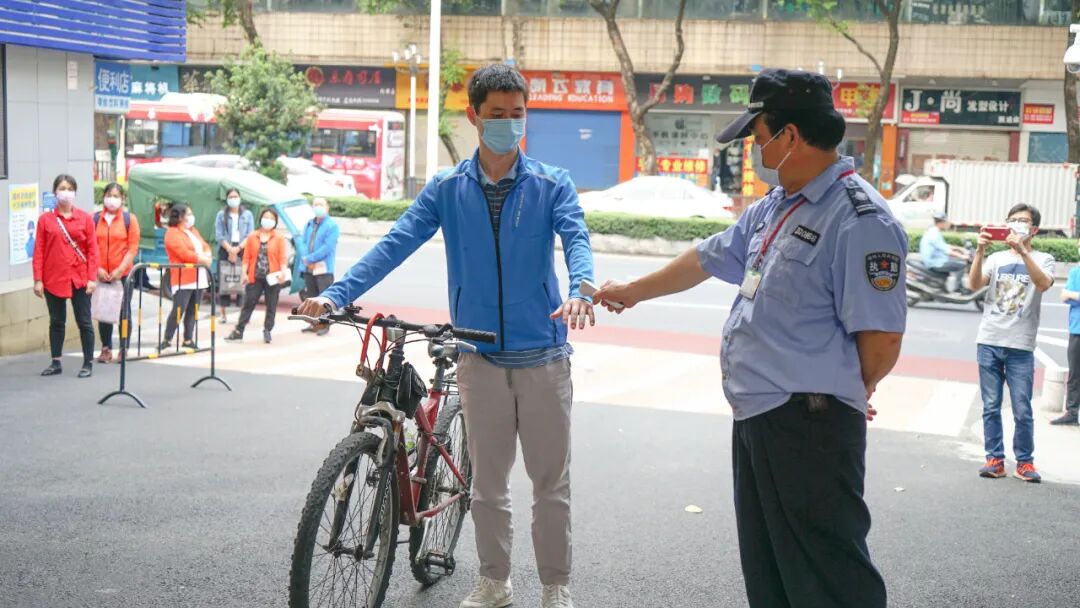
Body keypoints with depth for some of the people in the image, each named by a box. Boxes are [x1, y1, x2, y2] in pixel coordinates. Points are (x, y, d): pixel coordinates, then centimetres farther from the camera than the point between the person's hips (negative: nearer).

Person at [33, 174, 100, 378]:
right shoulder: (45, 219, 2)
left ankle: (88, 363, 10)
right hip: (53, 279, 1)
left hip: (80, 279, -1)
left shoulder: (85, 218, 1)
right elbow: (39, 251, 1)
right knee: (56, 321, 11)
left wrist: (92, 278, -7)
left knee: (84, 322, 3)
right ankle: (56, 363, 19)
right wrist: (37, 280, -4)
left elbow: (92, 250, 0)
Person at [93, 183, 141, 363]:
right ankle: (106, 348, 13)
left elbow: (133, 247, -3)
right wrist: (97, 268, -9)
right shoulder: (95, 219, 5)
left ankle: (124, 348, 12)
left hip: (123, 274, -1)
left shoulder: (129, 218, 2)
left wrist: (120, 270, -11)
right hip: (100, 274, 1)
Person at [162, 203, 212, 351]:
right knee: (178, 310, -10)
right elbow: (184, 253, -18)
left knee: (192, 311, 8)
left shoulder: (193, 230, 19)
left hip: (199, 278, 8)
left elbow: (205, 245, 17)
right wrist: (202, 259, -10)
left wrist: (207, 255, -6)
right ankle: (167, 340, -3)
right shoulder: (172, 233, -8)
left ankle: (188, 340, 12)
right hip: (183, 279, -8)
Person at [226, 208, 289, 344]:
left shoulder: (279, 238, 2)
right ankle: (238, 331, 4)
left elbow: (283, 257, -4)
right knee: (248, 304, 2)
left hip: (272, 278, -1)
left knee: (271, 306, 6)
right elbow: (247, 257, 5)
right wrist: (244, 273, -3)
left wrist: (283, 272, -18)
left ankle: (267, 331, 15)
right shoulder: (252, 237, 7)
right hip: (255, 277, 1)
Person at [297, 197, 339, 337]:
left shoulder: (332, 226, -7)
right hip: (309, 268, 7)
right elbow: (302, 242, 9)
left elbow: (327, 247, -16)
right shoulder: (309, 224, 16)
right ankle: (314, 323, 23)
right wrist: (305, 258, -10)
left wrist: (310, 258, -15)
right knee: (310, 297, 13)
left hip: (323, 269, -7)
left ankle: (324, 324, 1)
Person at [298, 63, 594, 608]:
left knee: (551, 480, 8)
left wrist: (580, 290, -39)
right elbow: (396, 244, -7)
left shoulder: (552, 185, -1)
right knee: (487, 480, 13)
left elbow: (576, 239, -17)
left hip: (544, 355, -1)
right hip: (481, 355, 1)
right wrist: (336, 293, -21)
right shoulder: (447, 189, 1)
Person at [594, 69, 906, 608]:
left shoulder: (859, 220, -17)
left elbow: (881, 342, -20)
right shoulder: (773, 209, 13)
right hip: (754, 420, 10)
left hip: (810, 428, -10)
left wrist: (842, 394, -2)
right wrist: (633, 291, 39)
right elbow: (706, 259, 28)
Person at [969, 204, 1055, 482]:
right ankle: (995, 459, 8)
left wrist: (1022, 250, -22)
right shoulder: (996, 259, 13)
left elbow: (1043, 284, -15)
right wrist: (980, 250, -15)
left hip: (1021, 347, -2)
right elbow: (975, 284, -4)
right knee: (991, 407, 3)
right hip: (989, 343, 2)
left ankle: (1024, 461, 9)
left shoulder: (1042, 259, 7)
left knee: (1022, 410, -2)